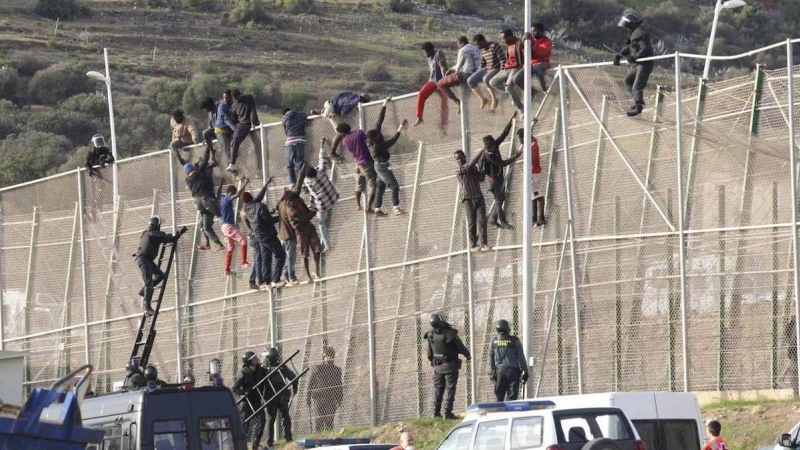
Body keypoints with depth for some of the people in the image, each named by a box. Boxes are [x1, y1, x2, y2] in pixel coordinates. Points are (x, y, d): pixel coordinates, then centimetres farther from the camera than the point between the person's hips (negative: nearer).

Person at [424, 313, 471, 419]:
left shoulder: (431, 335, -6)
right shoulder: (450, 334, -19)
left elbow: (429, 352, 4)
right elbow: (460, 347, -9)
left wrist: (431, 360, 24)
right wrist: (468, 355, 11)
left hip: (437, 366, 4)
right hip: (450, 366, -4)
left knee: (438, 389, 12)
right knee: (450, 389, -1)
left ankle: (436, 412, 10)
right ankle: (447, 412, -6)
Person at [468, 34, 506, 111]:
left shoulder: (495, 46, -14)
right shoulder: (483, 50, 11)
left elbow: (503, 59, -18)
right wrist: (478, 74, 14)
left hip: (496, 69, -8)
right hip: (487, 70, 8)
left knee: (486, 79, -37)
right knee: (470, 81, -8)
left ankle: (494, 99, -17)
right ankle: (483, 99, 5)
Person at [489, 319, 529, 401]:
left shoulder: (494, 341, 2)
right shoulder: (514, 341, -8)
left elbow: (490, 357, 7)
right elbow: (521, 357, -6)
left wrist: (492, 371, 13)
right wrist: (525, 371, 1)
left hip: (499, 370, 3)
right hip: (512, 370, -3)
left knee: (499, 396, 10)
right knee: (512, 396, -1)